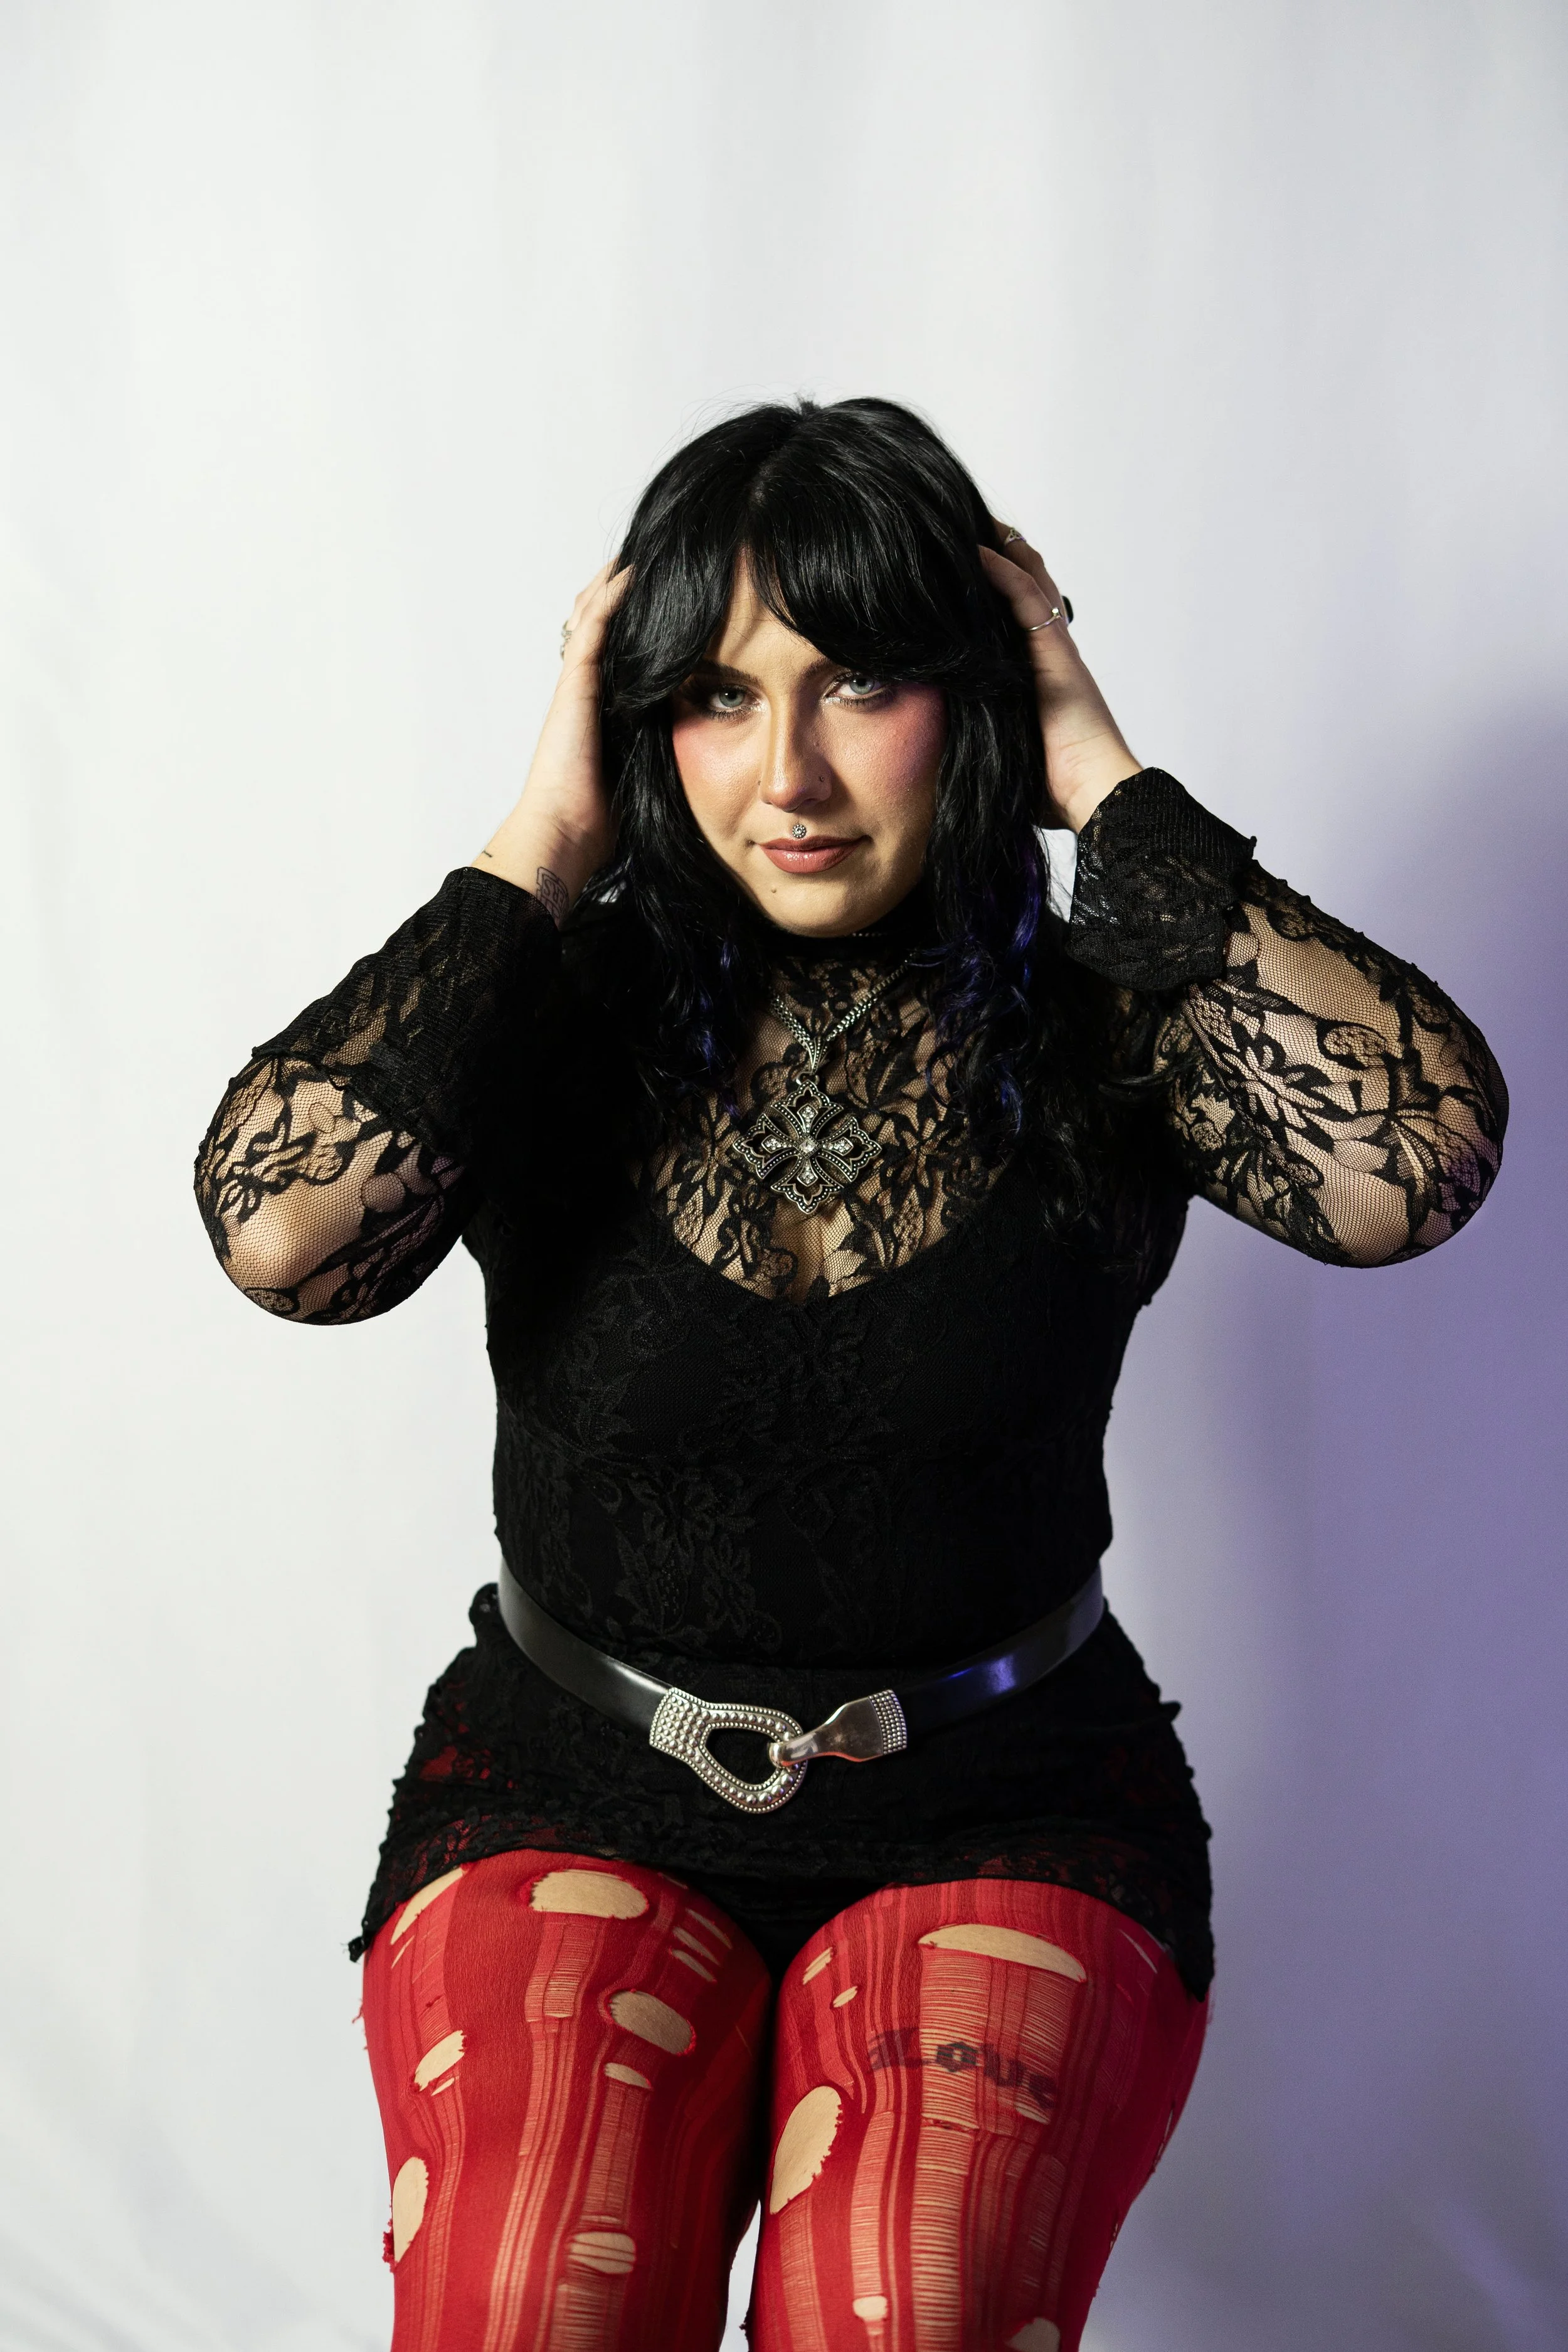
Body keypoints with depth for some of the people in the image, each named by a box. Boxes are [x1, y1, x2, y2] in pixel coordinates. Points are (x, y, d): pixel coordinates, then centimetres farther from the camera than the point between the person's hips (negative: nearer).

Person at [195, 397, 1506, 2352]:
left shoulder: (1100, 1020, -4)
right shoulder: (549, 1015, -3)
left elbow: (1419, 1161, -23)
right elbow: (279, 1231, -21)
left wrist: (1111, 794, -16)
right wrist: (544, 848, -15)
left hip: (1005, 1818, 0)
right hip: (570, 1793, 1)